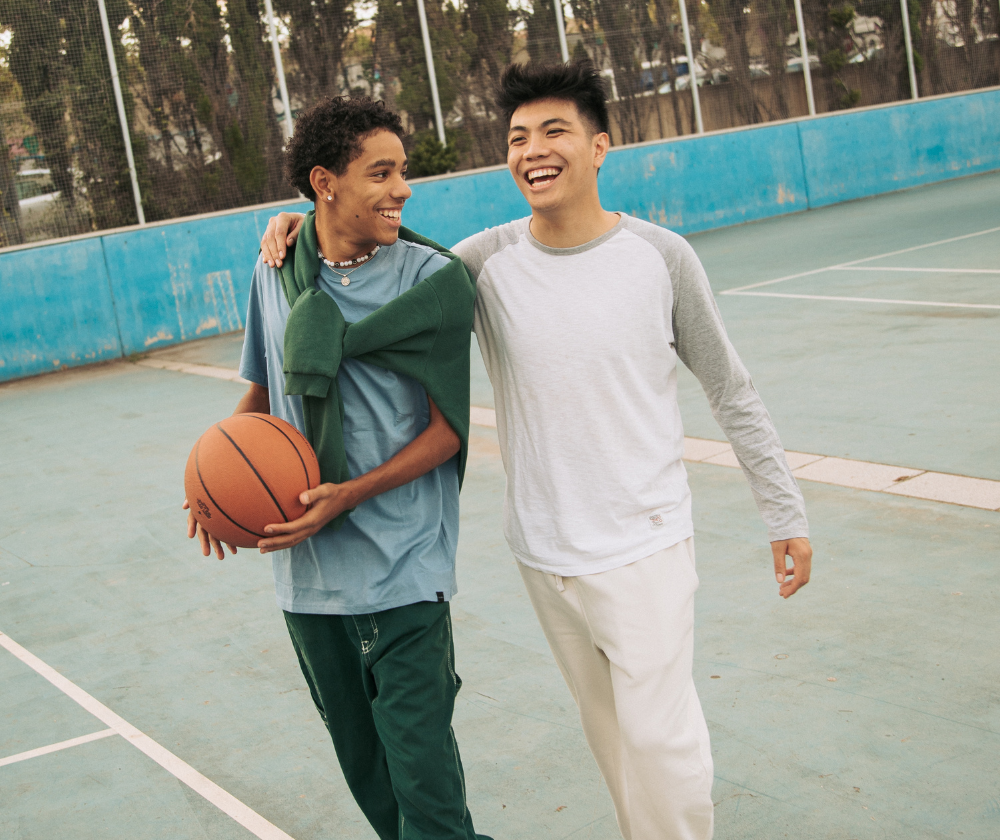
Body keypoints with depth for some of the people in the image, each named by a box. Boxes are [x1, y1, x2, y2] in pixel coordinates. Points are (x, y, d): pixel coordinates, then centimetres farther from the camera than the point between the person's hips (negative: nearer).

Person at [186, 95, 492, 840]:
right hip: (305, 566, 4)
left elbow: (447, 428, -7)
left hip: (402, 572, -4)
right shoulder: (275, 271, 4)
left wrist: (349, 496, -19)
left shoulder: (432, 276, -7)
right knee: (362, 763, 16)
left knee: (423, 773, -7)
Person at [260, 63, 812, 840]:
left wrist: (786, 512, 4)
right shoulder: (487, 263, -4)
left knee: (661, 742, -4)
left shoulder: (661, 257, -8)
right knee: (609, 733, 15)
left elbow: (731, 393, 1)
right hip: (543, 550, 2)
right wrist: (309, 229, -6)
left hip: (644, 544, -2)